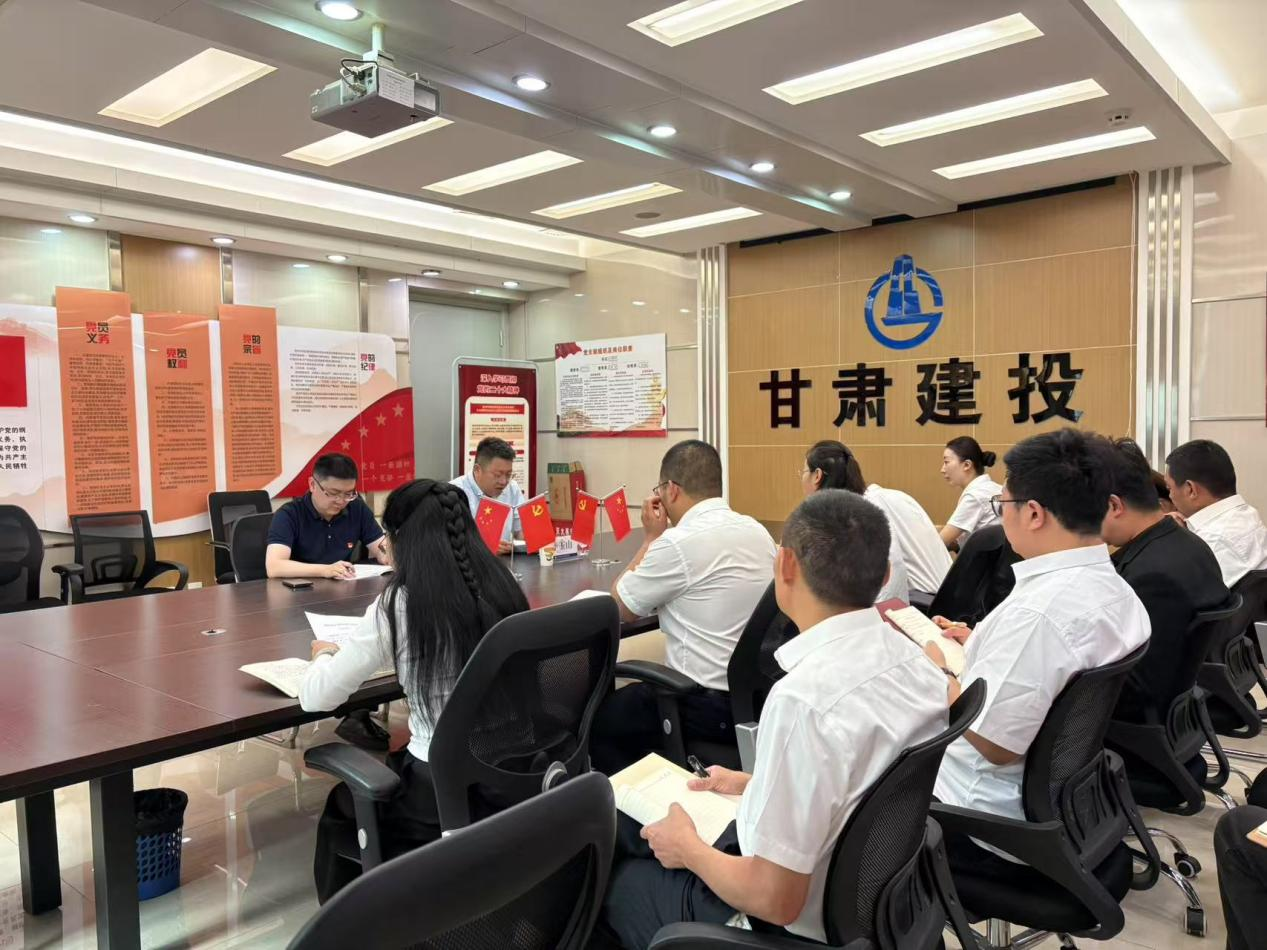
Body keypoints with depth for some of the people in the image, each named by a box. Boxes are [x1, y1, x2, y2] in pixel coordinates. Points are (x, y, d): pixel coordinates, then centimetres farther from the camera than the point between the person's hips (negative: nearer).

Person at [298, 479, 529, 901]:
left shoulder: (399, 605, -15)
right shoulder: (502, 589, 0)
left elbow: (315, 698, -8)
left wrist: (326, 654, 12)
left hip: (442, 797, -5)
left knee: (339, 806, 27)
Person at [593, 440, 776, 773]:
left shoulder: (679, 542, -21)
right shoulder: (757, 531, 3)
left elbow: (620, 608, -6)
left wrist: (651, 537, 1)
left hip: (708, 707, -8)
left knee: (597, 719, 14)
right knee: (629, 701, 28)